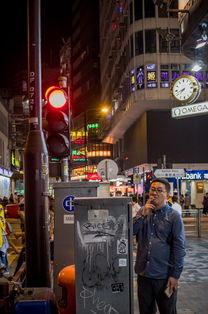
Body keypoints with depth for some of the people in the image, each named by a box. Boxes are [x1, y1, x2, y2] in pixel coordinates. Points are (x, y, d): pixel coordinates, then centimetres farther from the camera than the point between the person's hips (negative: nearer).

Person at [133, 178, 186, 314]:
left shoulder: (174, 216, -5)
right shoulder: (143, 213, 8)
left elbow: (179, 247, -8)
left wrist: (175, 275, -11)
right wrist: (142, 214, -12)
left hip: (164, 276, -4)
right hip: (143, 273, 4)